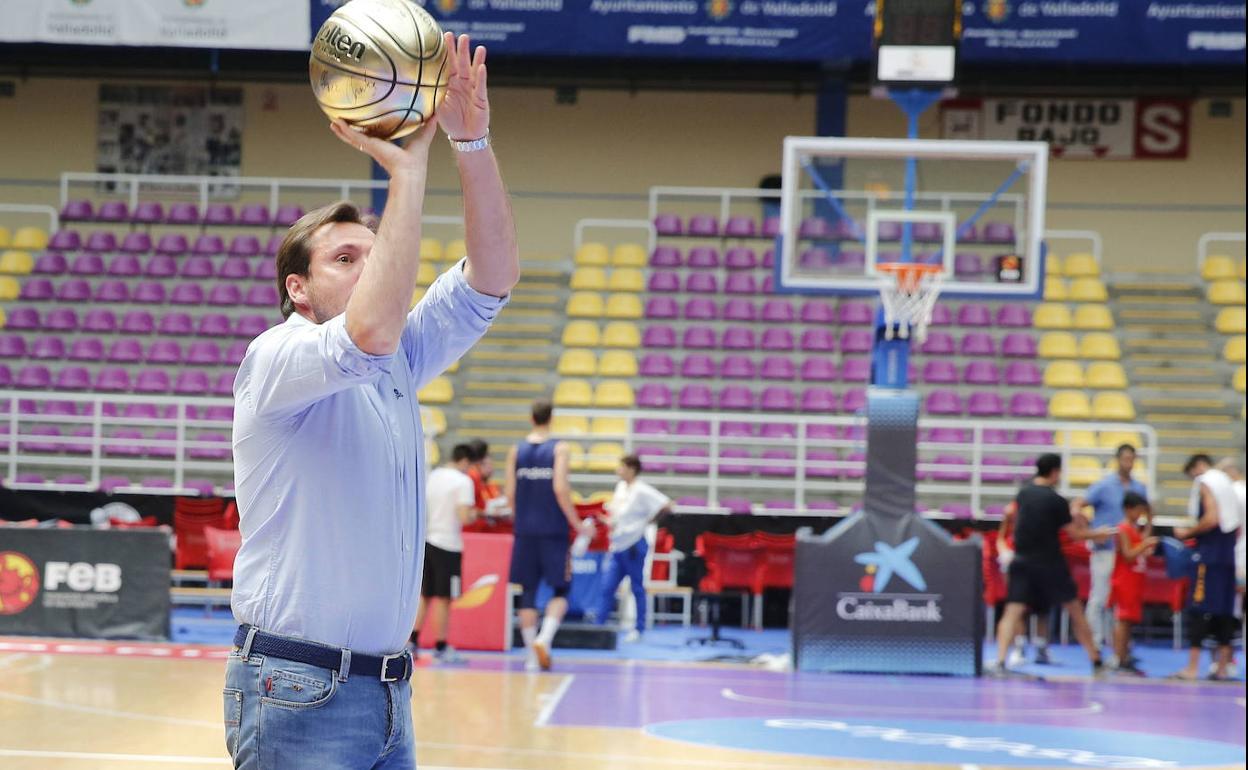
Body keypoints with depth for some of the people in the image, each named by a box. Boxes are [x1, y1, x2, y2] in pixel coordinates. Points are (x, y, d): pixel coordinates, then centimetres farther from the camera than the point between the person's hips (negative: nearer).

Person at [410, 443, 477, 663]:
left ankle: (413, 640, 10)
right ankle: (440, 647, 6)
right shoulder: (463, 481, -10)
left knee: (425, 595, 14)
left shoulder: (433, 477, 10)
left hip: (427, 541, 6)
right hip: (448, 544, -6)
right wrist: (473, 515, 3)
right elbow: (463, 517, -18)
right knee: (443, 598, 1)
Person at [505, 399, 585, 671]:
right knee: (560, 591, 7)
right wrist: (576, 523, -6)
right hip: (553, 531, -3)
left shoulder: (516, 450, 4)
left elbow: (510, 493, 2)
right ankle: (544, 638, -16)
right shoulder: (558, 449, -5)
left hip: (525, 532, 3)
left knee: (528, 592, 9)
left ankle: (532, 654, 9)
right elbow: (560, 489, -14)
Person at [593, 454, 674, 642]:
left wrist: (647, 521, -8)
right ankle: (598, 624, 3)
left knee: (637, 588, 3)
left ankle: (639, 629, 10)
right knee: (607, 587, 3)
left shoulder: (642, 491, -14)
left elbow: (666, 506, -18)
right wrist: (609, 521, 7)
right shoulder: (620, 487, 10)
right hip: (618, 546, 7)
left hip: (634, 545, -7)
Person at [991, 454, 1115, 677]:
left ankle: (1000, 661, -21)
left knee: (1013, 612, -3)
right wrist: (1098, 534, 13)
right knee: (1075, 610, 11)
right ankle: (1095, 661, 17)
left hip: (1022, 560, 3)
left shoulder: (1023, 494, 4)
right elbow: (1074, 534, -4)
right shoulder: (1056, 501, -11)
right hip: (1050, 564, -3)